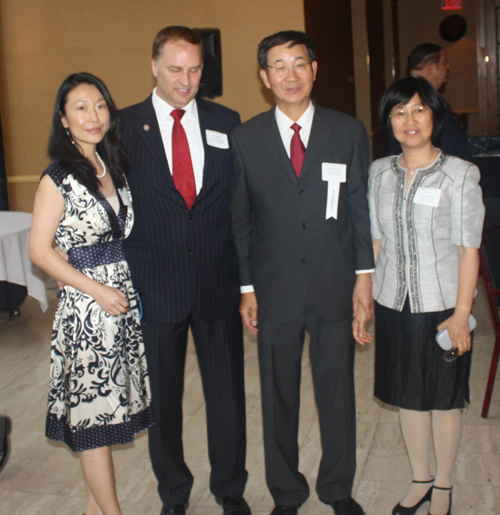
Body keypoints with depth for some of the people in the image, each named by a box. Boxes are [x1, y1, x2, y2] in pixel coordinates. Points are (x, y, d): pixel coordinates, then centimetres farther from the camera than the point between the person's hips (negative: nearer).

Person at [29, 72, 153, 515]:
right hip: (85, 310, -6)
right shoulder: (58, 180, -10)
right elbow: (40, 251, -11)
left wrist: (128, 287, 5)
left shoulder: (114, 168, 9)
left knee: (106, 411, 14)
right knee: (94, 415, 3)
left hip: (123, 302, 6)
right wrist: (98, 290, -13)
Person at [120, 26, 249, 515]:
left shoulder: (225, 122, 5)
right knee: (162, 396, 13)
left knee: (228, 392, 11)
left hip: (218, 282, 1)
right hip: (154, 285, -1)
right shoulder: (124, 125, -1)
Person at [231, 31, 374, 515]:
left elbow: (362, 207, 5)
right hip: (274, 289, 0)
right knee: (278, 397, 11)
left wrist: (364, 273, 1)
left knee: (337, 391, 12)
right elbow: (239, 218, 2)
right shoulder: (245, 139, 0)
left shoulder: (349, 132, 1)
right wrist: (246, 287, 0)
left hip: (335, 285, 1)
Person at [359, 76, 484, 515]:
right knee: (408, 396, 15)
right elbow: (374, 241, 7)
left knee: (444, 399, 10)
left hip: (443, 305, -3)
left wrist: (461, 313, -12)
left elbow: (469, 249, -8)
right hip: (394, 304, 3)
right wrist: (361, 299, 4)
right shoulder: (380, 172, 3)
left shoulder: (460, 174, -8)